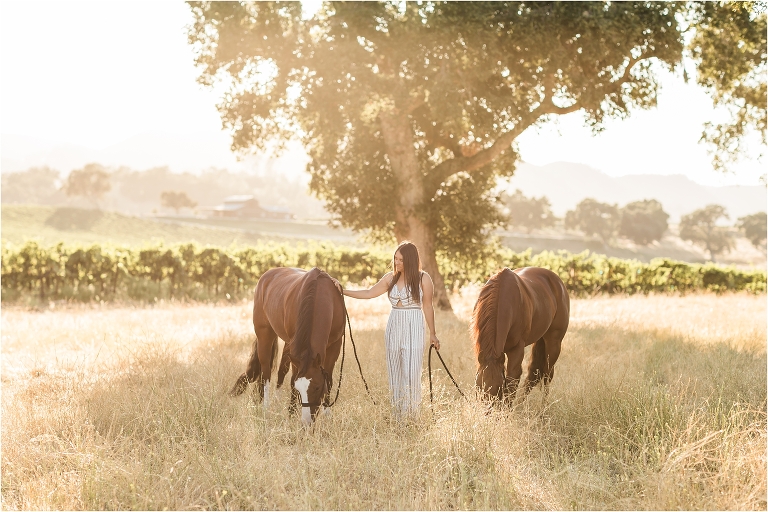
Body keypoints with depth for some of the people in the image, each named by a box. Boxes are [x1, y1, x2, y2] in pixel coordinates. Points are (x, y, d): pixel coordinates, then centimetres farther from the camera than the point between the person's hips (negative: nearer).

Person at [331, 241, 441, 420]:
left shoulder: (423, 279, -4)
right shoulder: (391, 278, 7)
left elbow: (427, 307, 0)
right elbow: (368, 293, 12)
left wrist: (432, 334, 4)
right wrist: (343, 291, 6)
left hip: (413, 329, -5)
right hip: (393, 329, 5)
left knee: (411, 372, -5)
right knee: (394, 372, 6)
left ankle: (411, 416, 3)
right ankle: (398, 415, 13)